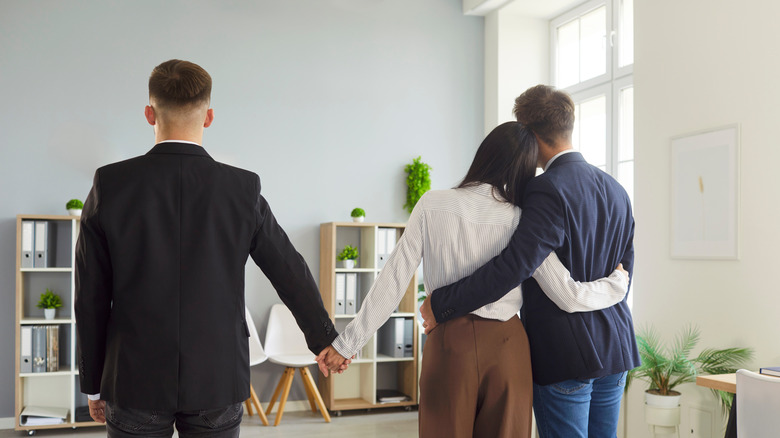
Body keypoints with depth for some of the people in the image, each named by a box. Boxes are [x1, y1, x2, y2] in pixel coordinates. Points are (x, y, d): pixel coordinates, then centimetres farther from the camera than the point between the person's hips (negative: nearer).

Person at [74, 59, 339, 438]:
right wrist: (324, 340, 18)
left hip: (134, 380, 0)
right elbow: (291, 275, 2)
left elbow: (90, 296, -2)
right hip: (217, 379, 1)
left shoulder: (110, 185, -7)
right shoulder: (243, 189, -7)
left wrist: (93, 384, 9)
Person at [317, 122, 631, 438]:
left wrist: (347, 343, 1)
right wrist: (618, 284, 14)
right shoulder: (521, 221, -5)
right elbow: (570, 296, -5)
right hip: (506, 345, 1)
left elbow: (392, 281, -6)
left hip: (448, 343, 0)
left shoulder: (433, 205, -5)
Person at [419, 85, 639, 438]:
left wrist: (441, 304, -22)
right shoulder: (616, 190, 9)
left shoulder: (548, 190, -18)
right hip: (614, 351, 8)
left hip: (565, 355, -8)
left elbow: (514, 265, -28)